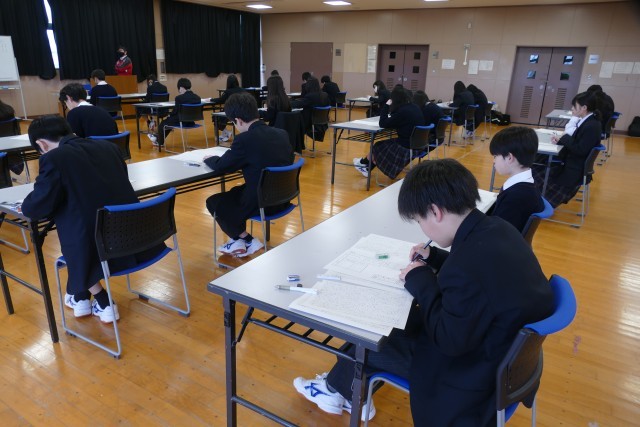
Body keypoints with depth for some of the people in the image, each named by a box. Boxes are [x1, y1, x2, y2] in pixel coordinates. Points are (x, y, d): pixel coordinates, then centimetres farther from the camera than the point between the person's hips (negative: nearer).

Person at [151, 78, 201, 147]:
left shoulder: (179, 98, -20)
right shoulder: (197, 98, -1)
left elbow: (175, 111, -13)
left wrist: (169, 115, 11)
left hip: (181, 122, -7)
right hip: (191, 122, 7)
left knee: (163, 123, 23)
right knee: (170, 120, 33)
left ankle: (160, 142, 46)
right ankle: (158, 138, 49)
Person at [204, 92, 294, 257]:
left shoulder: (245, 139, -19)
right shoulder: (282, 133, 2)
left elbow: (220, 167, -8)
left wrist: (209, 159, 13)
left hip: (260, 203, -8)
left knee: (213, 202, 15)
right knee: (235, 192, 31)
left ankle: (249, 242, 16)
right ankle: (238, 240, 34)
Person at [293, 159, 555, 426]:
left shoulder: (467, 272, -38)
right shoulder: (496, 229, -9)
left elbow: (450, 342, -26)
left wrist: (421, 281, -17)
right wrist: (435, 258, 2)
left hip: (473, 370, -8)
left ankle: (339, 390, 39)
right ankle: (341, 387, 34)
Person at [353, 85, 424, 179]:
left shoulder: (402, 111, -22)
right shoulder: (415, 108, 4)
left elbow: (383, 124, -14)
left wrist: (386, 106, -7)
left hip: (408, 147, -8)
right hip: (417, 144, 8)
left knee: (378, 147, 12)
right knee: (381, 146, 19)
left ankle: (365, 163, 37)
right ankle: (368, 168, 28)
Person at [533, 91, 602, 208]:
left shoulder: (591, 126, -23)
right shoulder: (587, 121, 6)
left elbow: (580, 150, -26)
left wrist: (565, 138, -15)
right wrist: (561, 140, -5)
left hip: (574, 170, -9)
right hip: (571, 162, 9)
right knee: (537, 166, 7)